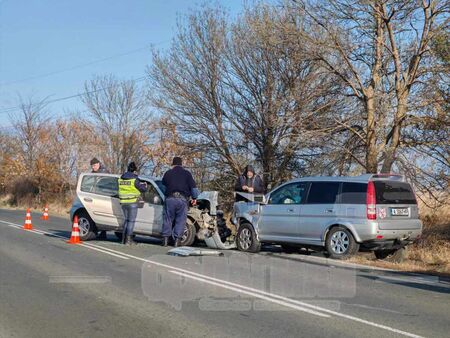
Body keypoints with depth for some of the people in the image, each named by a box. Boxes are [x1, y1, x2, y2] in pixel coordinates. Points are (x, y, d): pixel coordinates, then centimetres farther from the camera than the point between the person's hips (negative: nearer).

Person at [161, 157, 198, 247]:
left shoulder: (168, 173, 11)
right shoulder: (187, 173, 7)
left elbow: (163, 183, 25)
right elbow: (193, 187, 3)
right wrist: (194, 197, 12)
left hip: (170, 198, 1)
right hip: (182, 199, -1)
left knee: (168, 219, 8)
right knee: (180, 220, 2)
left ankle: (165, 239, 5)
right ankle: (177, 240, -3)